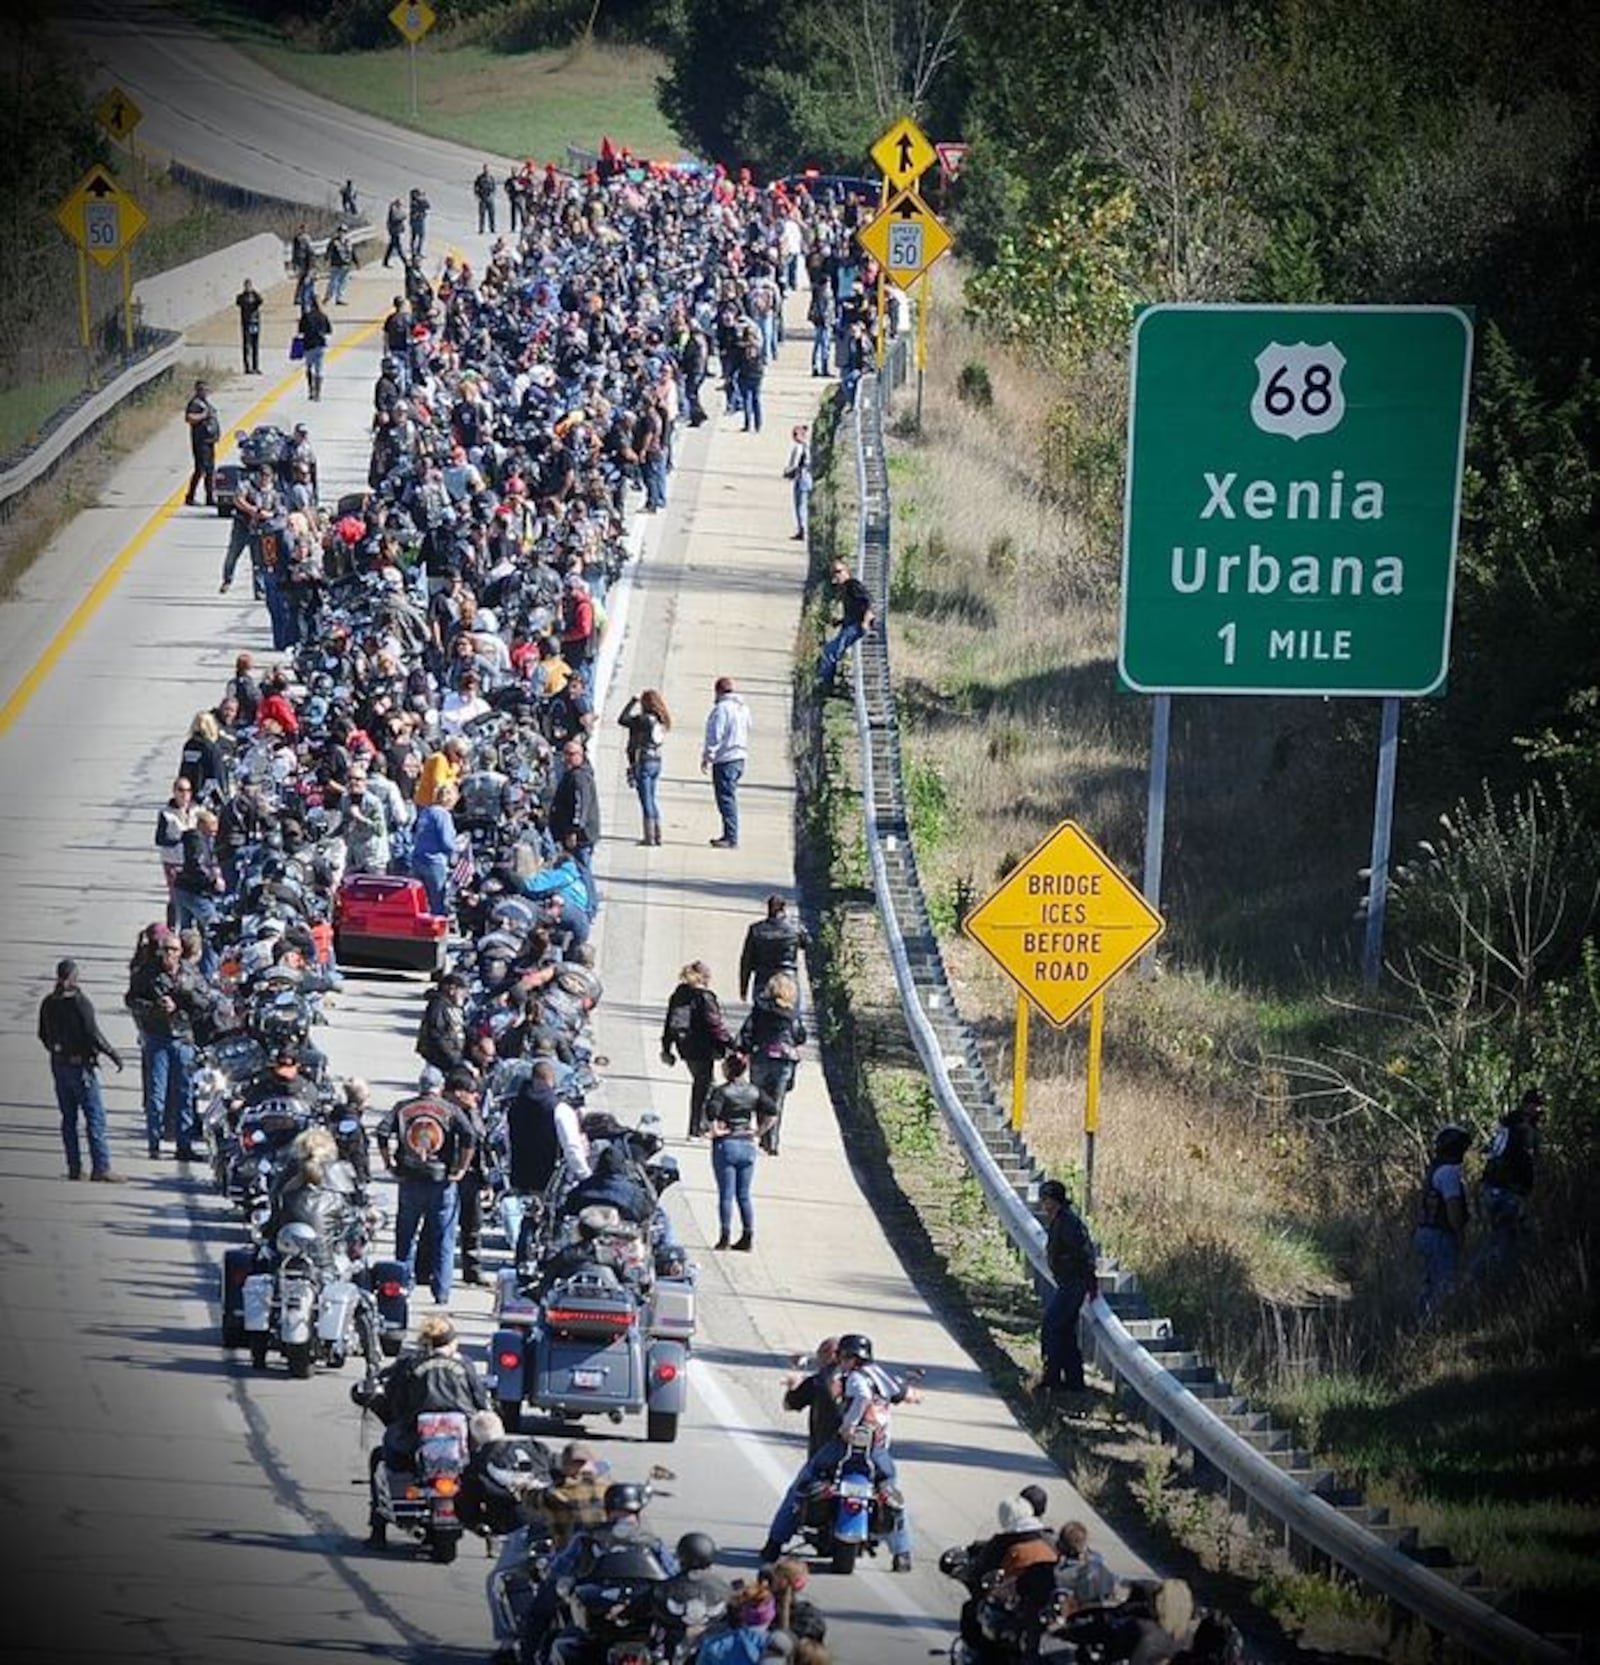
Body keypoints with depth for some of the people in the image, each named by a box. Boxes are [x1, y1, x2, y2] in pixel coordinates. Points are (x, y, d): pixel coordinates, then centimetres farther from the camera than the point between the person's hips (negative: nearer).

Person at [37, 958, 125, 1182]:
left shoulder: (48, 1003, 4)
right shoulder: (79, 1002, -17)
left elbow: (43, 1036, 13)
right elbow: (93, 1035, -19)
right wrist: (113, 1054, -9)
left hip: (59, 1065, 7)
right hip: (80, 1064, -7)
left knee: (68, 1118, 13)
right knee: (95, 1117, -3)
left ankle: (74, 1167, 14)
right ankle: (101, 1167, -7)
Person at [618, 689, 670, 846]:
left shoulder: (643, 720, -17)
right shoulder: (661, 721, 5)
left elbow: (622, 720, -13)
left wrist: (633, 701, -5)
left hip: (643, 762, -7)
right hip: (656, 761, 7)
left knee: (647, 800, -3)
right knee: (653, 799, 16)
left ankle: (649, 836, -1)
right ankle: (657, 834, 18)